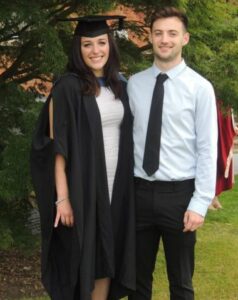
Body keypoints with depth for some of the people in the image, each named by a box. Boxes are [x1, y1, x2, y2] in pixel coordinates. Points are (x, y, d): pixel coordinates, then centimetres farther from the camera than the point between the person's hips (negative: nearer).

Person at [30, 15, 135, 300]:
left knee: (107, 257, 11)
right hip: (83, 188, -5)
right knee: (81, 261, 3)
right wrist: (62, 198, -16)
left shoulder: (119, 87, 9)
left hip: (116, 187, 5)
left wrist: (129, 186, 8)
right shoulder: (67, 88, -9)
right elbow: (58, 147, -12)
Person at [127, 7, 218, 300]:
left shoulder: (200, 87, -6)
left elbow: (207, 149, -8)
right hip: (139, 191, 3)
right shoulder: (134, 84, 4)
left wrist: (200, 203, -12)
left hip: (179, 193, -3)